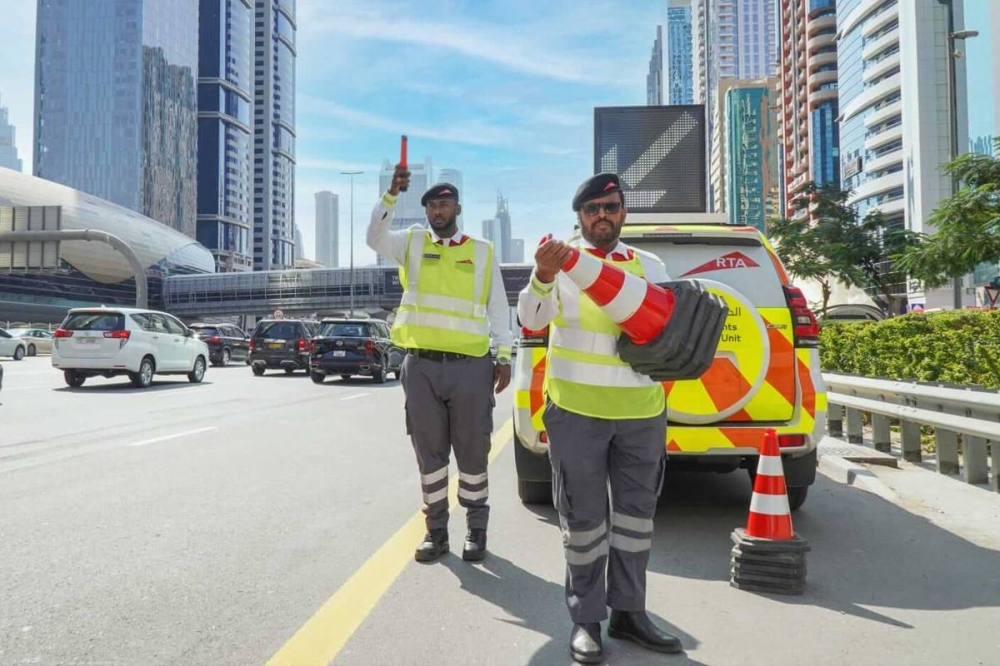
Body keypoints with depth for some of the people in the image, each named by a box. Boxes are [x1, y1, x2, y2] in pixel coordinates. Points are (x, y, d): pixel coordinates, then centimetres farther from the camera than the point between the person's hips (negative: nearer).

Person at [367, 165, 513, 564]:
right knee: (430, 453, 9)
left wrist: (504, 357, 2)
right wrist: (392, 194, -20)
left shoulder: (483, 251, 8)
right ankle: (436, 530, 21)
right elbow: (375, 239, -9)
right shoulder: (413, 242, 10)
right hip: (421, 366, 1)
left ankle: (476, 529, 22)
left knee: (472, 453, 7)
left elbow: (498, 308, 8)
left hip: (470, 366, -1)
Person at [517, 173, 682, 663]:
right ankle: (585, 619, 17)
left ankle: (628, 611, 27)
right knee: (584, 518, 4)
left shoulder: (649, 266, 11)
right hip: (576, 409, -4)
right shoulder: (563, 261, 1)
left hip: (642, 410, 4)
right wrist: (543, 276, -31)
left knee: (636, 512, 12)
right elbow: (531, 319, -12)